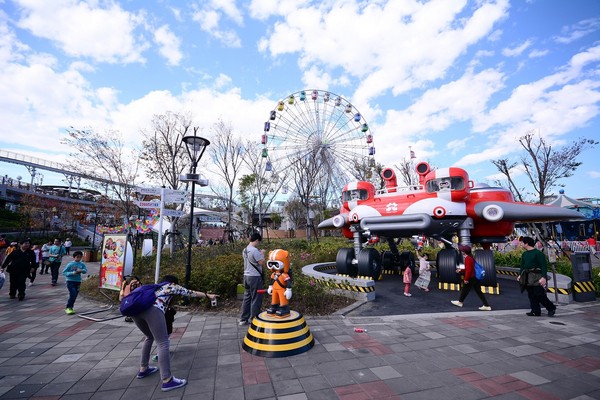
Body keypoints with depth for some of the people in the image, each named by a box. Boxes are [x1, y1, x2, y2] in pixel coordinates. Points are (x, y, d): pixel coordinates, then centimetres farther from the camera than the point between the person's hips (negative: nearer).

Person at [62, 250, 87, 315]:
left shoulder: (82, 264, 3)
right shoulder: (70, 264, -8)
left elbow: (85, 270, -3)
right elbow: (64, 272, -7)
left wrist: (81, 270, -23)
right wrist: (72, 273, -21)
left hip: (78, 281, 4)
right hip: (70, 281, -4)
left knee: (75, 295, 7)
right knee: (73, 294, -14)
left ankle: (70, 308, 23)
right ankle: (68, 308, 0)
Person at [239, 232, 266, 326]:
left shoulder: (245, 250, 9)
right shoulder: (255, 250, -19)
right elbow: (262, 263, -17)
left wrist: (259, 253, 15)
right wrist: (262, 253, -3)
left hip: (246, 276, 9)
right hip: (255, 277, -9)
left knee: (247, 297, 16)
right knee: (256, 299, 3)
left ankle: (243, 319, 24)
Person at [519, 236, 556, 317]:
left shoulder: (538, 253, -9)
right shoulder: (524, 254, 14)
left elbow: (544, 266, -12)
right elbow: (522, 265, 22)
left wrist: (543, 277, -19)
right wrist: (520, 274, 14)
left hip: (537, 278, -7)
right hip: (528, 278, 7)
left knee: (539, 295, -5)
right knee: (531, 295, 7)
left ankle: (551, 308, 15)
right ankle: (536, 311, 13)